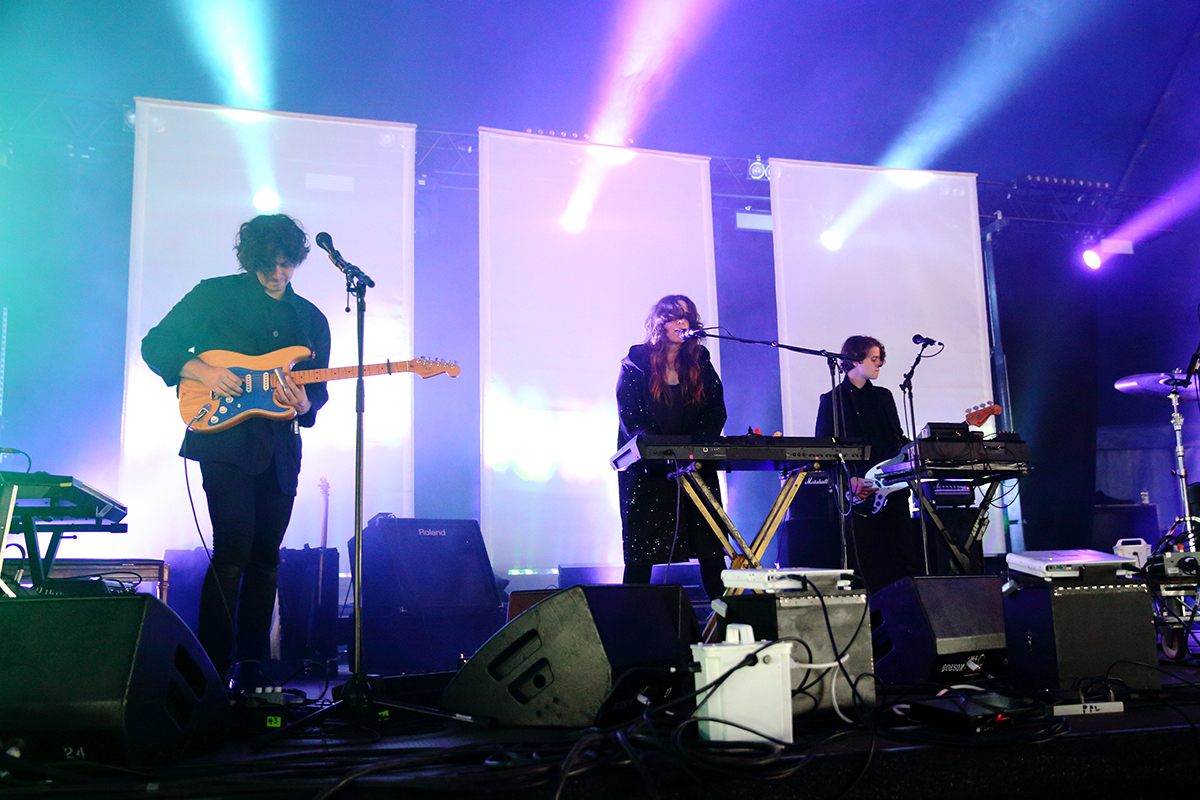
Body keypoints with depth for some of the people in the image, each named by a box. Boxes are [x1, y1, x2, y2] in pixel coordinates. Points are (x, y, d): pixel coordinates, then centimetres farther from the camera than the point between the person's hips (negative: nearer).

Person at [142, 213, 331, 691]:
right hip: (224, 440, -4)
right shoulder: (215, 295, 4)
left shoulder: (311, 319, 15)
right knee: (233, 551, -14)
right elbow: (155, 345, 4)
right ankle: (211, 669, -6)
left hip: (279, 450, 5)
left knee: (266, 560, 6)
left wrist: (305, 405, -8)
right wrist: (202, 371, -13)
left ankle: (251, 669, 16)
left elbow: (319, 387, 15)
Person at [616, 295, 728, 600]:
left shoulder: (701, 364, 12)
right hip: (646, 469, -3)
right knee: (640, 552, -3)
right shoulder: (636, 363, 2)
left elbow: (716, 412, 5)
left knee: (710, 546, -3)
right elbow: (629, 418, -6)